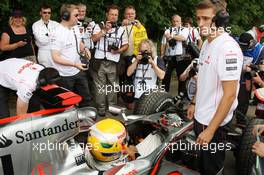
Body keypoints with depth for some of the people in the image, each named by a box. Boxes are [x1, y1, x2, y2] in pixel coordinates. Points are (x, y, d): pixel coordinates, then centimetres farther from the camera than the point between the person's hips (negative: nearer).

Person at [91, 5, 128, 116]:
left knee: (113, 86, 8)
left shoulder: (121, 30, 10)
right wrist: (104, 30, -16)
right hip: (100, 61, -1)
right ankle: (101, 108, 16)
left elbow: (126, 45, 10)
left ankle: (113, 106, 21)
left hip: (113, 62, 1)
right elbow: (93, 39, -11)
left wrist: (119, 50, -9)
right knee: (100, 86, 6)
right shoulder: (99, 26, 5)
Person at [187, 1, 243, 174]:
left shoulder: (228, 48, -24)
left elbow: (230, 94, -26)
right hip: (201, 116, 8)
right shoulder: (207, 43, 6)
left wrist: (211, 129, -25)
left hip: (213, 121, -8)